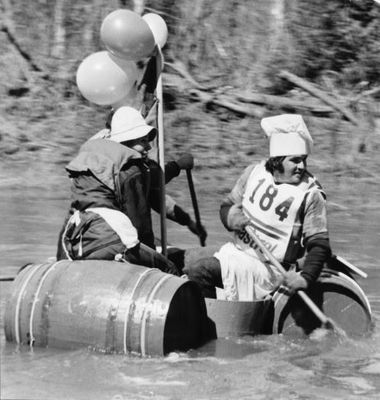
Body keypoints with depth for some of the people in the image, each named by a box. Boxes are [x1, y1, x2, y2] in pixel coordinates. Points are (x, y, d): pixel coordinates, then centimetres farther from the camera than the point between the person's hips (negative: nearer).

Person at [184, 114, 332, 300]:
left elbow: (319, 245, -13)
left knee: (197, 271, -23)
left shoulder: (311, 195, -12)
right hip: (235, 251, 6)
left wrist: (305, 277, -29)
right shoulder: (254, 173, 2)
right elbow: (227, 205, 15)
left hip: (269, 269, -6)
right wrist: (232, 217, -10)